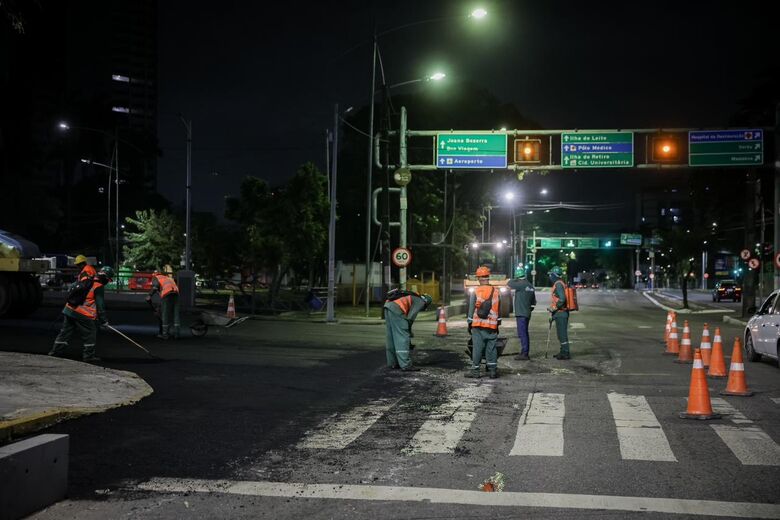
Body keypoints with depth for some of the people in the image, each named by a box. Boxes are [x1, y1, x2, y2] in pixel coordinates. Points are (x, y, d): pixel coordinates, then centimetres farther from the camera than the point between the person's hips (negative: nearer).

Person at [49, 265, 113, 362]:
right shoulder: (98, 287, -9)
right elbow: (100, 305, -9)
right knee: (90, 333, 5)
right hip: (83, 314, -8)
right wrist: (103, 320, -3)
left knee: (65, 332, 14)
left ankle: (56, 351, 18)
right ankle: (89, 355, 8)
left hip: (69, 310, 8)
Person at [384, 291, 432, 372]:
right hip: (396, 310, -9)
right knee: (402, 338, -6)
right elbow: (410, 317, -2)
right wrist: (409, 330, 10)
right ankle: (406, 365, -7)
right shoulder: (420, 302, 9)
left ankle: (392, 363, 21)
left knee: (392, 336, 16)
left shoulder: (412, 298, 34)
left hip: (388, 307, 9)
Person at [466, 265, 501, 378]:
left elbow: (471, 310, -2)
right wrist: (498, 324, 18)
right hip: (492, 326, 2)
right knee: (491, 348, 6)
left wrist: (469, 324, 8)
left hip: (478, 326, -2)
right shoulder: (496, 292, 3)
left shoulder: (475, 293, -7)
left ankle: (475, 370, 5)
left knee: (477, 348, 2)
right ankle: (493, 370, 7)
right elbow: (499, 311, 10)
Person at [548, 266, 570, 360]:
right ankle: (563, 352, 23)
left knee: (562, 334, -7)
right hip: (562, 313, 10)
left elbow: (562, 299, -26)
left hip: (560, 313, -10)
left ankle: (565, 353, -4)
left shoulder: (558, 284, -15)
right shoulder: (561, 284, 16)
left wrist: (553, 308, -16)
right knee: (561, 334, 16)